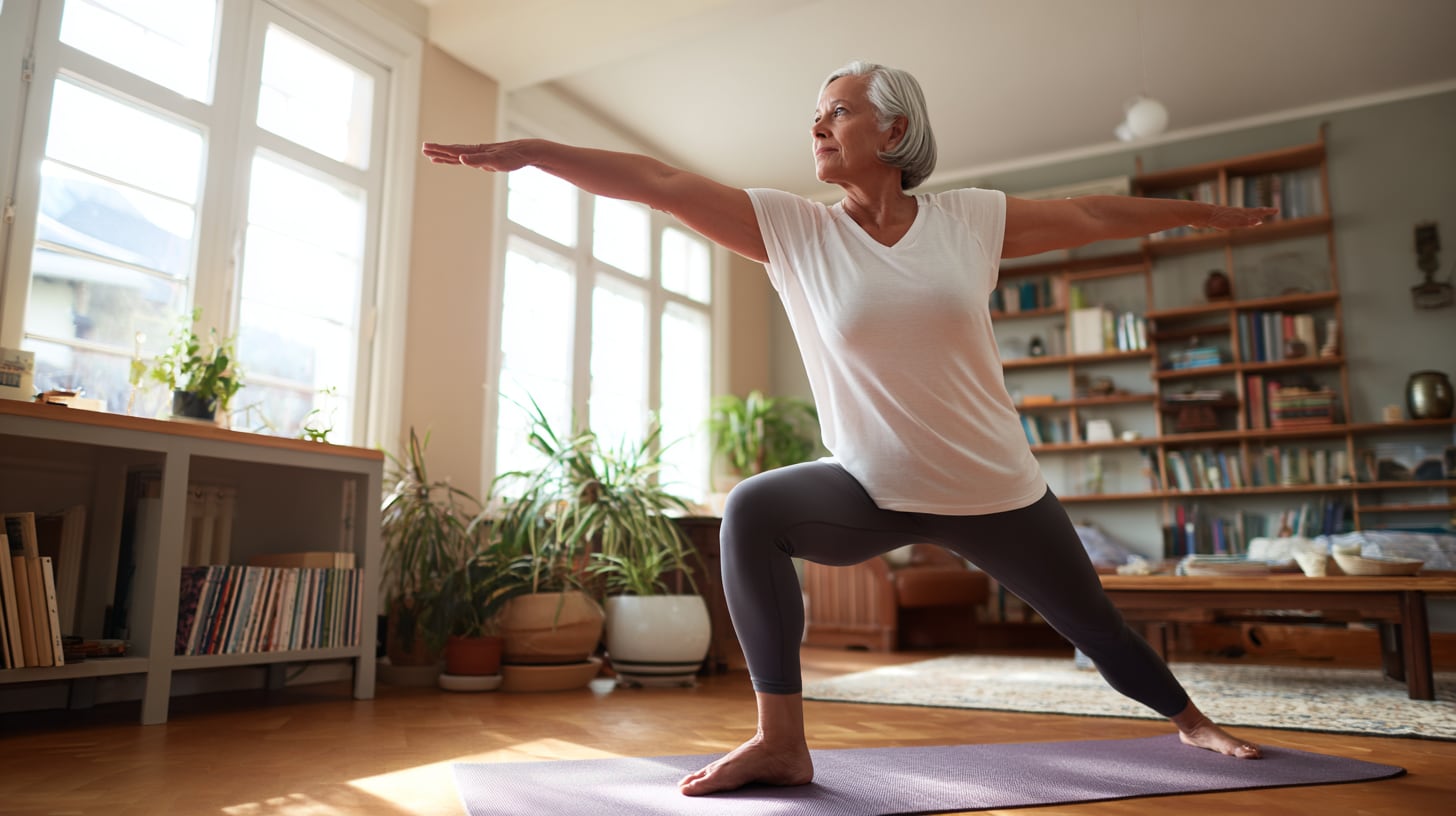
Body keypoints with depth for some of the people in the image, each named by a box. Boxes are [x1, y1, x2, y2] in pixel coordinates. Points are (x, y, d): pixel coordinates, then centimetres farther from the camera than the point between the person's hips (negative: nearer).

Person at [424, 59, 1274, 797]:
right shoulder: (794, 228, -7)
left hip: (996, 489, 1)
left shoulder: (971, 217, -6)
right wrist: (532, 149, -18)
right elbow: (662, 182, -14)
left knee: (1099, 629, 14)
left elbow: (1093, 215, 8)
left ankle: (1193, 721, 48)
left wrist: (1196, 211, 17)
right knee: (753, 511, -28)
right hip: (873, 491, 0)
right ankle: (781, 742, -17)